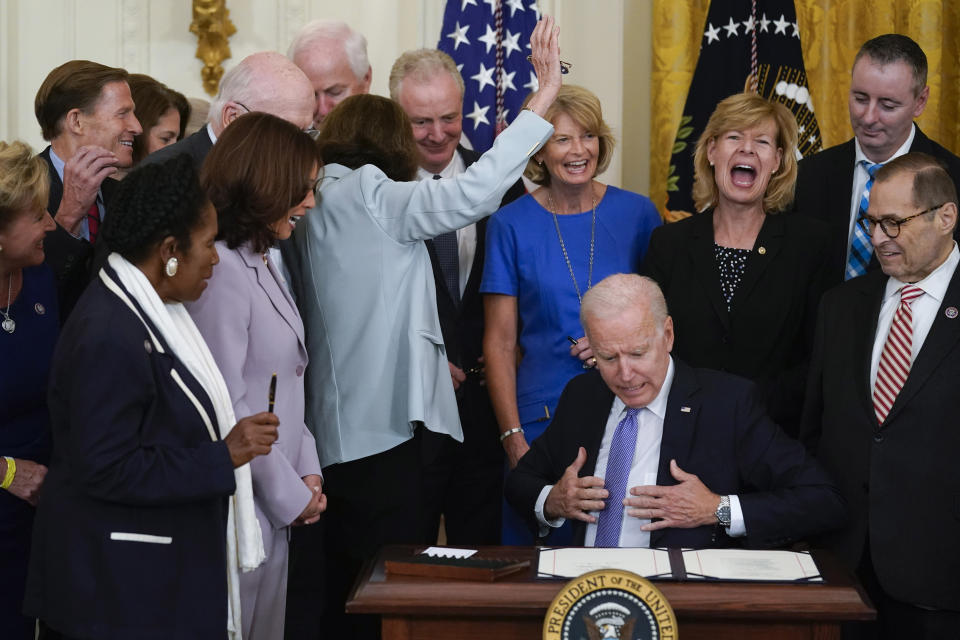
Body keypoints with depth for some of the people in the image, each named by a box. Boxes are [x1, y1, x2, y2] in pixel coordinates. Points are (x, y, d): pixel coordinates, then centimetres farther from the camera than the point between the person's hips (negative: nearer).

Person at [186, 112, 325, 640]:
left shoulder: (261, 264, 12)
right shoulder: (219, 271, -18)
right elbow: (227, 408, -21)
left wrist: (307, 472, 5)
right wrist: (291, 494, -12)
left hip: (275, 511, 9)